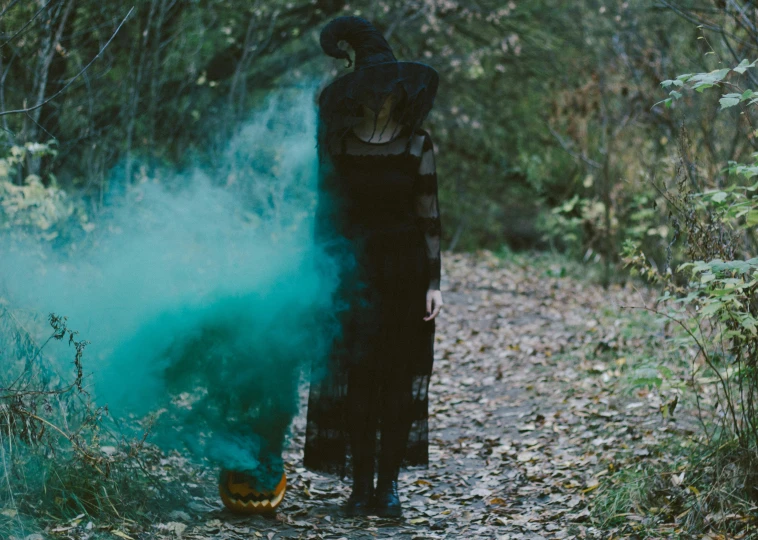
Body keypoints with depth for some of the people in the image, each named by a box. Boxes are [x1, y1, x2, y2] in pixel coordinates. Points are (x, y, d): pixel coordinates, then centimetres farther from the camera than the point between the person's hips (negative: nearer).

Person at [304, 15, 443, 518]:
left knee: (399, 376, 2)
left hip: (405, 268, 0)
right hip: (353, 266, 0)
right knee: (357, 373, -4)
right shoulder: (338, 142, 1)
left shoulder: (417, 143, -3)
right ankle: (362, 484, 2)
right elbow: (326, 208, 6)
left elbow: (429, 214, -2)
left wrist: (434, 283, -6)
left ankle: (390, 482, 10)